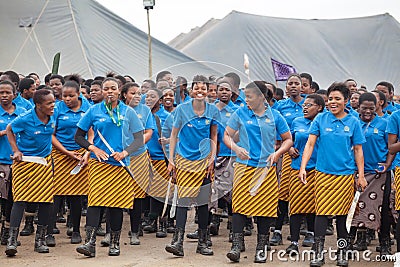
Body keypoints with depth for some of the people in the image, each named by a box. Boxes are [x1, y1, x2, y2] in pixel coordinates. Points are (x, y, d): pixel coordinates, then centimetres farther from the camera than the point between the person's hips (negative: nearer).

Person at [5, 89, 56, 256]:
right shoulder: (25, 119, -18)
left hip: (44, 162, 5)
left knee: (46, 200, 2)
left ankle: (40, 239, 13)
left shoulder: (52, 117, -4)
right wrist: (16, 150, -7)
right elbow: (9, 130, -1)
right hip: (24, 161, -5)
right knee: (20, 199, -10)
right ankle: (12, 239, -7)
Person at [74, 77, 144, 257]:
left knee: (117, 202, 4)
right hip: (99, 163, -1)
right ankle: (90, 242, -17)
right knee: (95, 199, -12)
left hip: (120, 164, 1)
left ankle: (115, 243, 15)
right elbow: (78, 136, 10)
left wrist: (125, 152, -9)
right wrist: (94, 149, -6)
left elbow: (139, 139, 6)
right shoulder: (94, 111, 6)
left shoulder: (128, 112, 7)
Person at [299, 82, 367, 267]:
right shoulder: (320, 119, 2)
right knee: (322, 212, -4)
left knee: (342, 213, 6)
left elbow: (358, 150, 7)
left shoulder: (353, 122, 3)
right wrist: (303, 167, -9)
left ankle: (342, 252, 18)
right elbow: (310, 144, 0)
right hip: (323, 173, 0)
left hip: (346, 174, 0)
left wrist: (361, 175, 3)